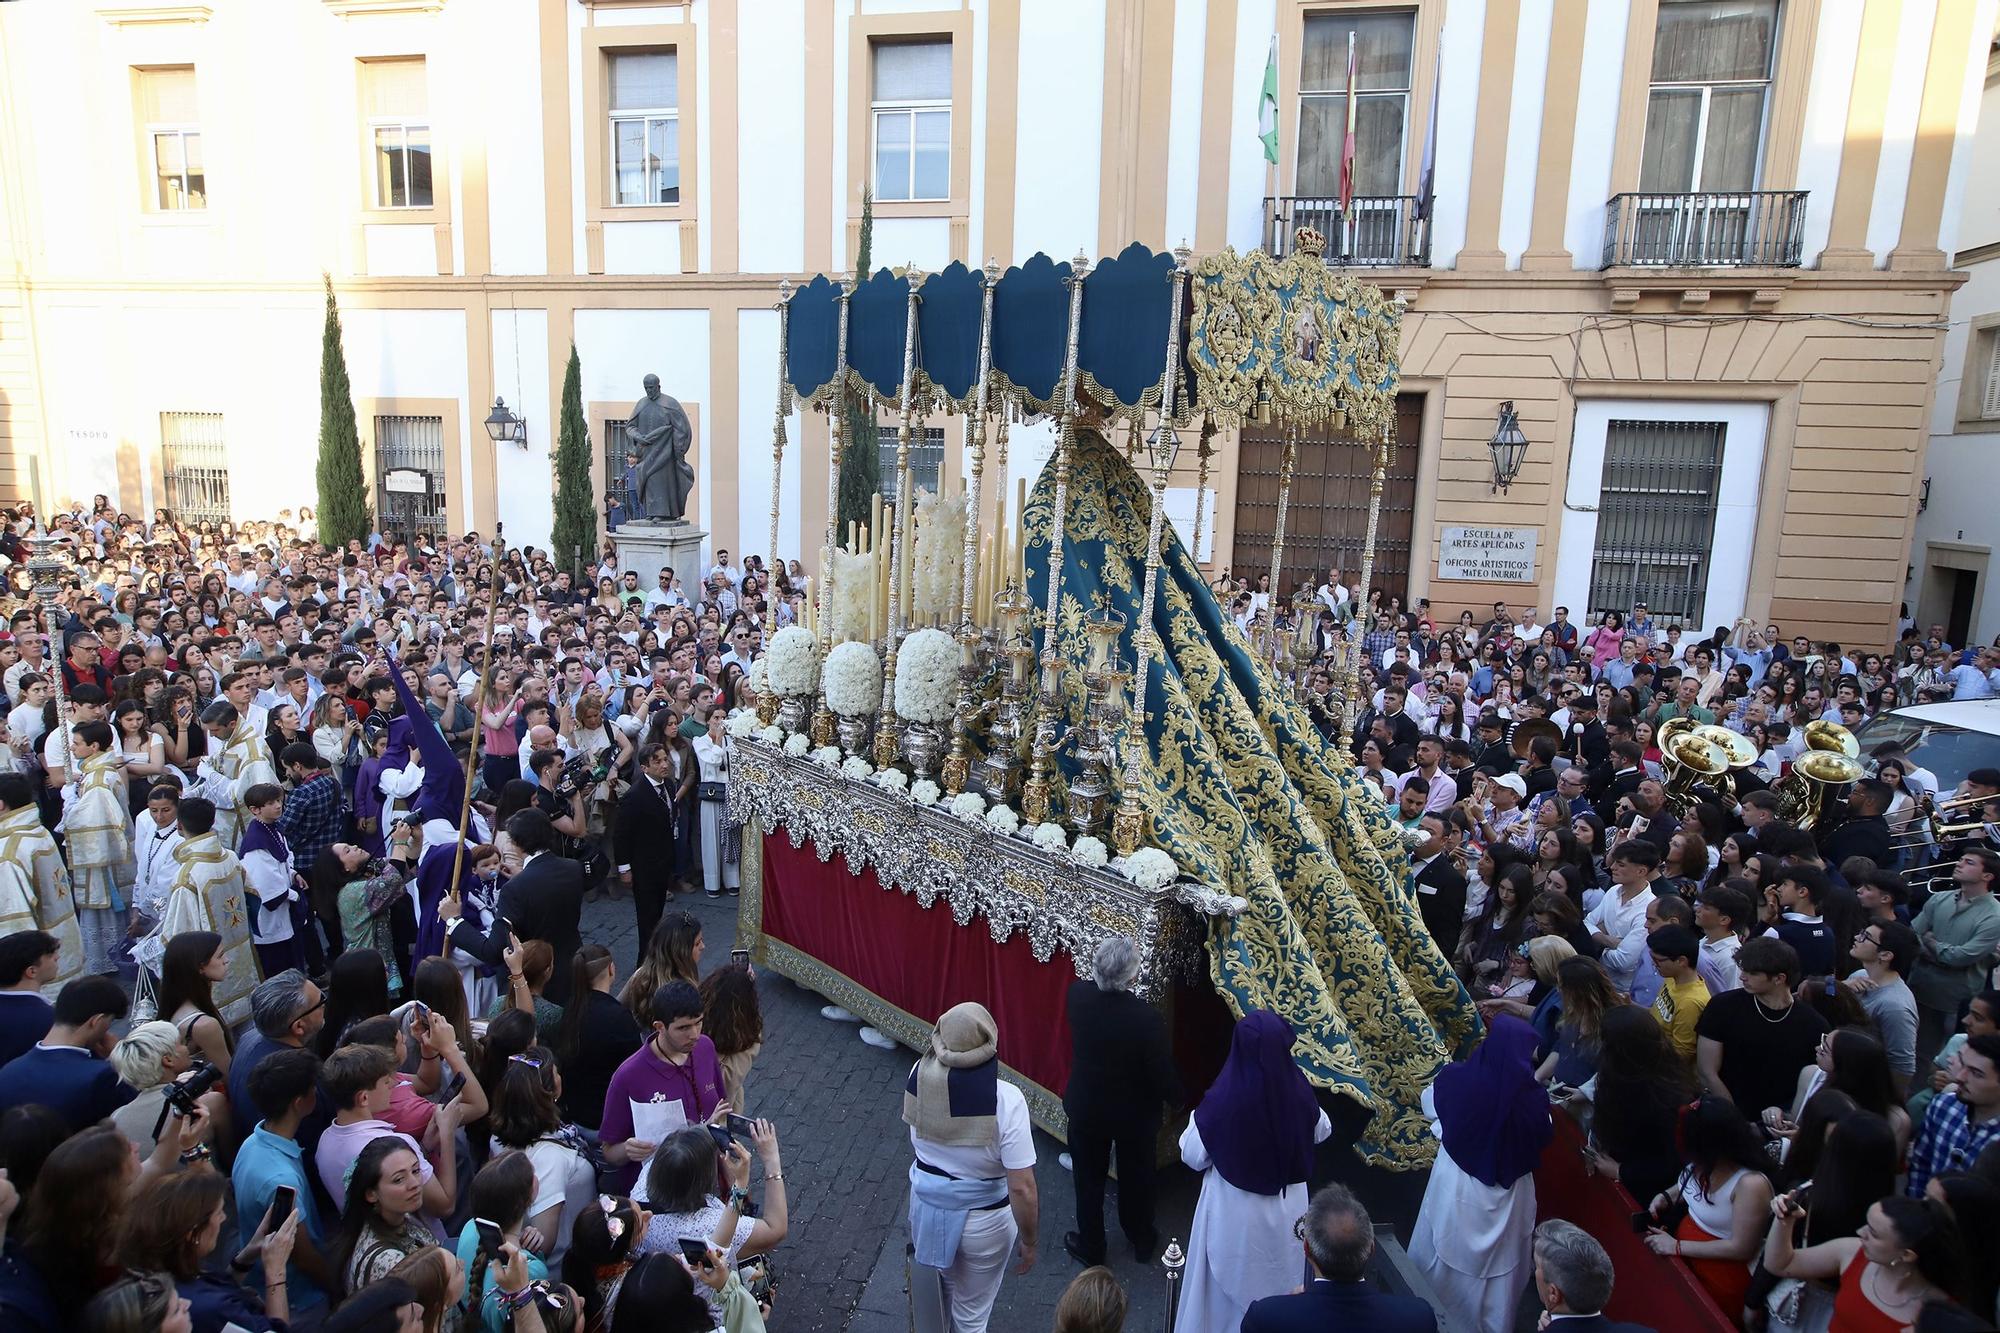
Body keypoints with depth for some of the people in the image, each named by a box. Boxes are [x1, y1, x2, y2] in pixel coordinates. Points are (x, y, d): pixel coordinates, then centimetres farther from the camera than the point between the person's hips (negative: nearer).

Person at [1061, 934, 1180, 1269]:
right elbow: (1164, 1078, -19)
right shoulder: (1147, 1018, -33)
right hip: (1135, 1115, -1)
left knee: (1088, 1179, 24)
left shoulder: (1077, 996, -24)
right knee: (1136, 1178, 25)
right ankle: (1141, 1240, 48)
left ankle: (1090, 1247, 43)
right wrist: (1176, 1096, -1)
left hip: (1085, 1109, 2)